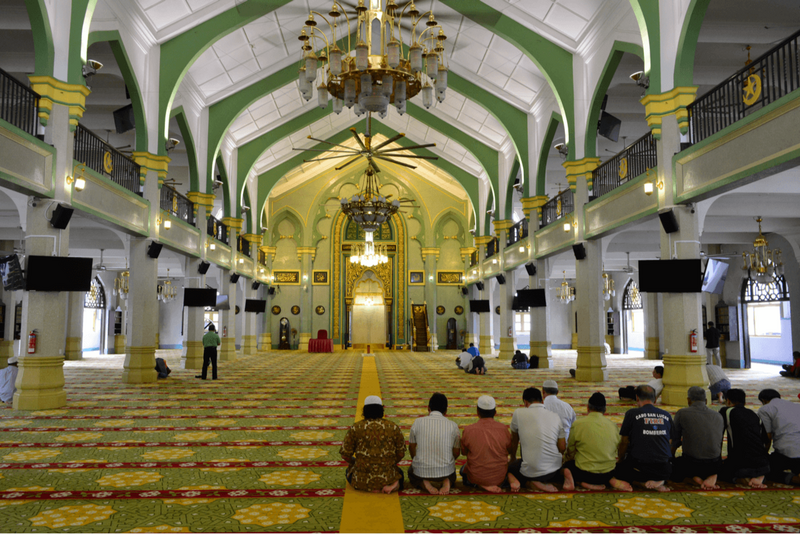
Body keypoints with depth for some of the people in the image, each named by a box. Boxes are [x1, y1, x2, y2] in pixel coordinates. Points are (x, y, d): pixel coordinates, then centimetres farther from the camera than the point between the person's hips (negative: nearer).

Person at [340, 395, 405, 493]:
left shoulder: (355, 428, -4)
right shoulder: (393, 427, -2)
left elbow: (345, 455, -1)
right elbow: (401, 453, 2)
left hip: (363, 481, -1)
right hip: (387, 477, 1)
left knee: (349, 470, 35)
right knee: (399, 472, 37)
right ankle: (395, 483, 0)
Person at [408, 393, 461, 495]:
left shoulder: (418, 422, -7)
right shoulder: (453, 426, -6)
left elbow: (411, 447, 7)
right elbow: (456, 453, 5)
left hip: (421, 472, -1)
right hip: (445, 471, 1)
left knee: (411, 472, 35)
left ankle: (424, 484, 1)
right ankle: (446, 483, 1)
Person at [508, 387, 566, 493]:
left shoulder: (518, 413, -4)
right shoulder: (556, 417, 5)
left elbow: (514, 441, 11)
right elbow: (562, 448, 7)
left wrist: (513, 459, 30)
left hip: (531, 471, -4)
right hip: (555, 468, 4)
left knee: (509, 468, 24)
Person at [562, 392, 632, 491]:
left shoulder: (578, 424, -11)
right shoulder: (612, 425, 0)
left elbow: (570, 452, -1)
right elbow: (616, 451, 11)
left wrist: (566, 457, 22)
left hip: (585, 473, -3)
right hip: (608, 473, 3)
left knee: (567, 465, 25)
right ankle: (611, 480, 4)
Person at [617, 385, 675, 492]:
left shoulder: (632, 413, -1)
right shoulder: (666, 415, 10)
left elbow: (624, 442, 4)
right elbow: (670, 443, 19)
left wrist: (620, 461, 21)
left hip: (639, 467, -4)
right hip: (663, 470, 4)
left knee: (618, 469, 20)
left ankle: (643, 482, -5)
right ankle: (659, 481, 1)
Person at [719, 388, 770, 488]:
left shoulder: (726, 411, 2)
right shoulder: (754, 414, 15)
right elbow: (764, 438, 18)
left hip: (741, 465, -5)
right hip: (763, 464, 5)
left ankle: (743, 477, -4)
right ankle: (760, 476, 5)